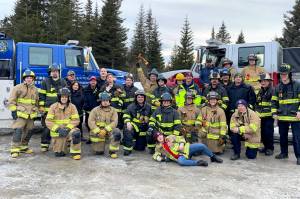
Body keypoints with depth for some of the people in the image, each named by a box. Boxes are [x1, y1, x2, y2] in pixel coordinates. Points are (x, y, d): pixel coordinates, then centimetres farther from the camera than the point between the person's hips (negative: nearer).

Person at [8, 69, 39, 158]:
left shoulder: (35, 89, 13)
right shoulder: (18, 88, -4)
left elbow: (36, 102, 23)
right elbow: (11, 100, -6)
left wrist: (36, 111, 17)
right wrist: (13, 111, -11)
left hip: (31, 115, 6)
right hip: (20, 114, -6)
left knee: (29, 131, 11)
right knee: (18, 131, -15)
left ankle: (23, 146, 26)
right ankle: (14, 149, -11)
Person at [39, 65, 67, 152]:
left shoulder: (63, 82, 11)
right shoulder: (45, 81, 3)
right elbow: (41, 95, 2)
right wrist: (41, 106, -3)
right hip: (48, 109, -3)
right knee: (47, 127, -3)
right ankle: (44, 144, 7)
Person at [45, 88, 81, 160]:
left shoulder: (72, 107, -4)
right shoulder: (53, 107, -5)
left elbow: (76, 120, -9)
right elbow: (48, 121, -11)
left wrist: (67, 128, -25)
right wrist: (58, 129, -24)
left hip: (68, 130, 0)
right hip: (57, 132, 1)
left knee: (76, 132, -34)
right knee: (59, 154, 0)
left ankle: (75, 153, -16)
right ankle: (66, 143, 34)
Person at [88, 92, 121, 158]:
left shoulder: (113, 110, 3)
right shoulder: (95, 110, 2)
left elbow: (114, 122, -9)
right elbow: (91, 122, -8)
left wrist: (105, 130, -24)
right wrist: (98, 131, -21)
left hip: (108, 131, 1)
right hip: (97, 133, 0)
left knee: (117, 132, -32)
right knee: (98, 152, -8)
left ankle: (113, 152, -16)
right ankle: (99, 145, 31)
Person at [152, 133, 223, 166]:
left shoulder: (170, 137, 11)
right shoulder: (159, 147, 11)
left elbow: (181, 138, 11)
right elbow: (155, 155, 17)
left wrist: (181, 144, -10)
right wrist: (158, 158, -5)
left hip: (185, 149, 2)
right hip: (180, 156, -2)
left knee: (201, 146, -14)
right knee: (181, 162, -41)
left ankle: (213, 157, 10)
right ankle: (198, 162, -29)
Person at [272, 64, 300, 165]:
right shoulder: (278, 87, 9)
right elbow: (274, 101, 14)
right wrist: (274, 113, 6)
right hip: (282, 117, 5)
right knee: (283, 136, 15)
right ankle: (284, 153, 29)